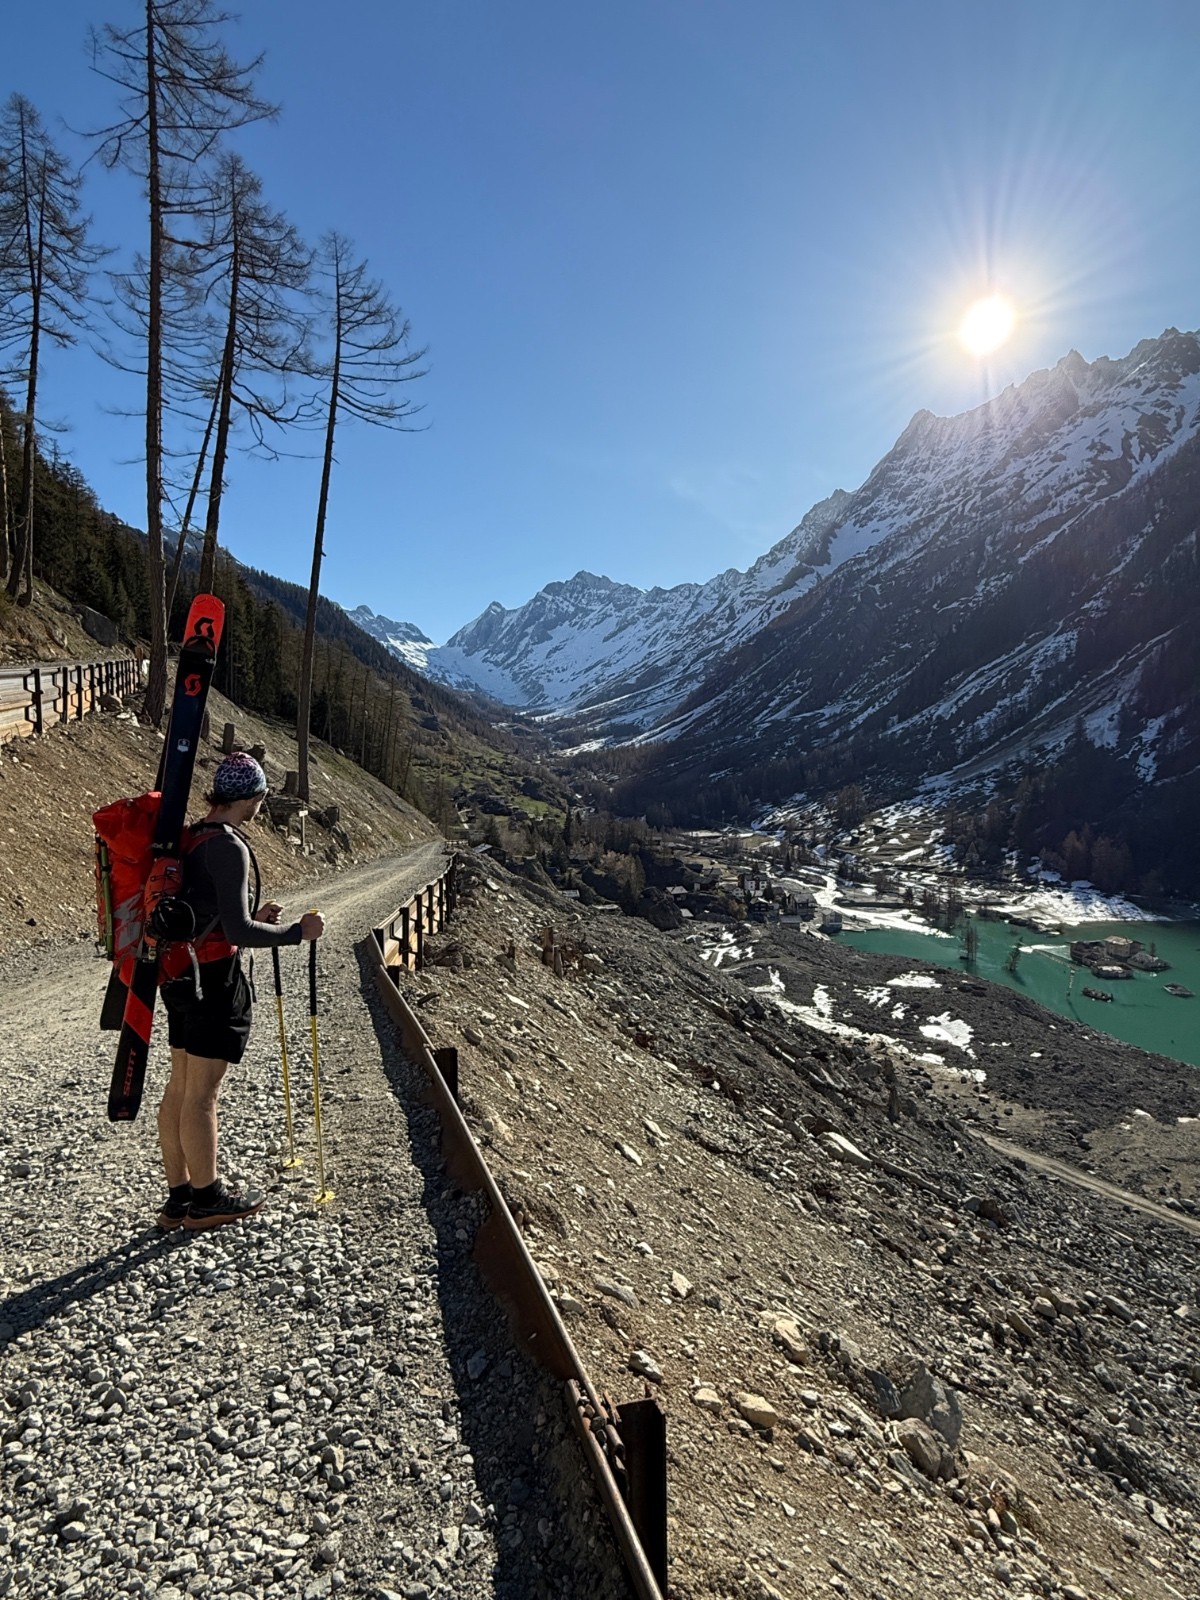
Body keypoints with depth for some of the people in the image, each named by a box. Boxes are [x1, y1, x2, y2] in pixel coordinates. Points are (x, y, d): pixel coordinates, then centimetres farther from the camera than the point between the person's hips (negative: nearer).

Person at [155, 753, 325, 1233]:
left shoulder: (190, 838, 9)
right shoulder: (229, 847, -19)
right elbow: (238, 932, -23)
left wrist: (254, 916, 18)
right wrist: (299, 931, -13)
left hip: (181, 973, 9)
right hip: (214, 979, -9)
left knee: (179, 1086, 15)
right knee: (202, 1092, 3)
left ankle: (178, 1196, 28)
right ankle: (206, 1200, 18)